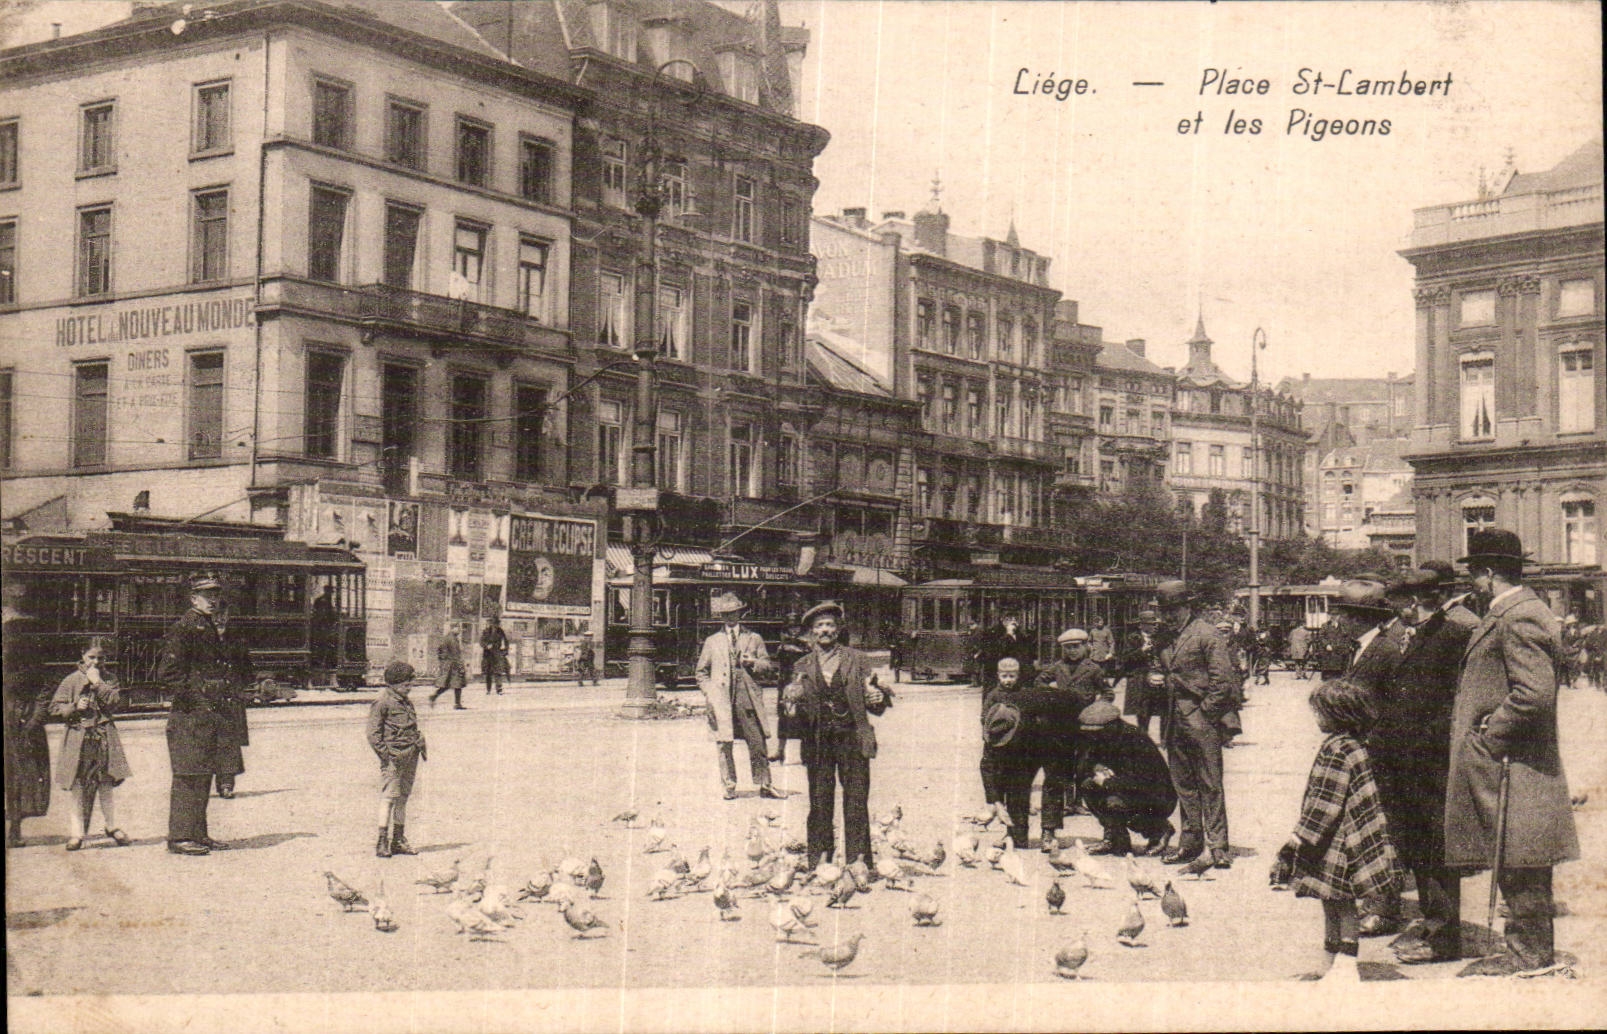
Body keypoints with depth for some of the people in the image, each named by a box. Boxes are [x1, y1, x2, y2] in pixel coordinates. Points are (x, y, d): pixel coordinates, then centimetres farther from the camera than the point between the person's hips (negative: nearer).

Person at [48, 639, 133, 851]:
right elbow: (55, 707, 2)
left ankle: (112, 826, 20)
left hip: (105, 738, 2)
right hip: (79, 738, -2)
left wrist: (98, 682, -10)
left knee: (108, 783, 7)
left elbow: (114, 702, -8)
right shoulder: (72, 680, 3)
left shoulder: (108, 680, 8)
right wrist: (75, 707, -14)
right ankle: (76, 833, 1)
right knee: (78, 786, -2)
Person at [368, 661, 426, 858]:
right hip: (394, 756, -8)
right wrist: (385, 754, -16)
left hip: (411, 755, 8)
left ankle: (398, 840, 16)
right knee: (389, 797, -9)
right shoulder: (381, 703, -7)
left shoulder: (406, 702, 18)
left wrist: (420, 742, 14)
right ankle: (382, 843, -7)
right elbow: (373, 734, -10)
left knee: (403, 797, 11)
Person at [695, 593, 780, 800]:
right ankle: (729, 786, 4)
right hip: (721, 698, 0)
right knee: (724, 743, -3)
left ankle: (764, 785, 4)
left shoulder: (754, 639, 15)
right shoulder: (712, 642, 15)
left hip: (748, 696, 0)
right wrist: (709, 692, 2)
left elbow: (766, 666, 15)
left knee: (758, 741, -3)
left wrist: (752, 662, -6)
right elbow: (701, 672, 17)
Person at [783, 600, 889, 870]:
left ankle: (858, 861, 3)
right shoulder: (803, 667, 12)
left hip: (853, 739, -1)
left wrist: (877, 698, -17)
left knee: (856, 804, -3)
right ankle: (818, 860, 9)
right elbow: (797, 711, 9)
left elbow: (876, 707, 6)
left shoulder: (857, 660, 8)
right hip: (818, 742, 1)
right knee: (819, 804, 1)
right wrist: (793, 699, -13)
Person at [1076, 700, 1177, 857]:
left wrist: (1107, 782, -23)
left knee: (1114, 802, -32)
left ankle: (1160, 830, -6)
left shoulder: (1136, 740, -25)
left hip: (1160, 801, -7)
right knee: (1088, 785, -9)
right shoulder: (1097, 743, -2)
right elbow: (1081, 776, 0)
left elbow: (1140, 783, -30)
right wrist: (1097, 769, -21)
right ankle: (1113, 838, -2)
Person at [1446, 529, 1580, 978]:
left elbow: (1533, 695, -26)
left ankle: (1528, 953, 3)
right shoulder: (1506, 613, 16)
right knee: (1522, 870, 15)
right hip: (1501, 765, 11)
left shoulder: (1520, 618, -17)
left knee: (1518, 866, -4)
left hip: (1512, 766, -11)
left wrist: (1487, 737, -17)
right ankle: (1532, 950, 21)